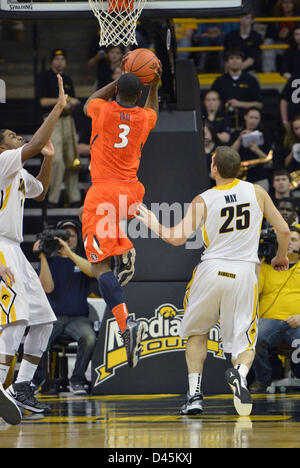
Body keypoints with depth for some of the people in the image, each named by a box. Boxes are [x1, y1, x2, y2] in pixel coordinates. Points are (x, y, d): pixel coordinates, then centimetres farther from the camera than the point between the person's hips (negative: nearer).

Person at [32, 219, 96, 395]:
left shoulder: (83, 258, 11)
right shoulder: (50, 260, 11)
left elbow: (93, 272, -14)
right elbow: (48, 288, -5)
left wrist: (69, 253, -20)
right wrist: (43, 258, -11)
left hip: (78, 317, 0)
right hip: (52, 317, 0)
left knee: (89, 337, -33)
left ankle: (77, 381, -15)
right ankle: (38, 379, -2)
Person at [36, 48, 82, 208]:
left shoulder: (67, 80, 18)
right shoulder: (44, 77, 0)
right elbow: (43, 101, -10)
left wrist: (70, 106, -5)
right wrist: (66, 100, -10)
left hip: (68, 119, 6)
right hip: (52, 121, -6)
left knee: (72, 159, 3)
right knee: (57, 160, -16)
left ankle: (74, 198, 8)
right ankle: (53, 199, -12)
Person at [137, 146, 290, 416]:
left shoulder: (203, 200, -3)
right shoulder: (256, 192, 4)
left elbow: (178, 238, -9)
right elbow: (283, 230, 6)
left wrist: (154, 225, 10)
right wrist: (281, 257, 25)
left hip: (212, 270, 0)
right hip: (244, 272, 1)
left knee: (197, 334, 22)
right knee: (244, 343, 7)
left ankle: (195, 394, 10)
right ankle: (240, 372, -28)